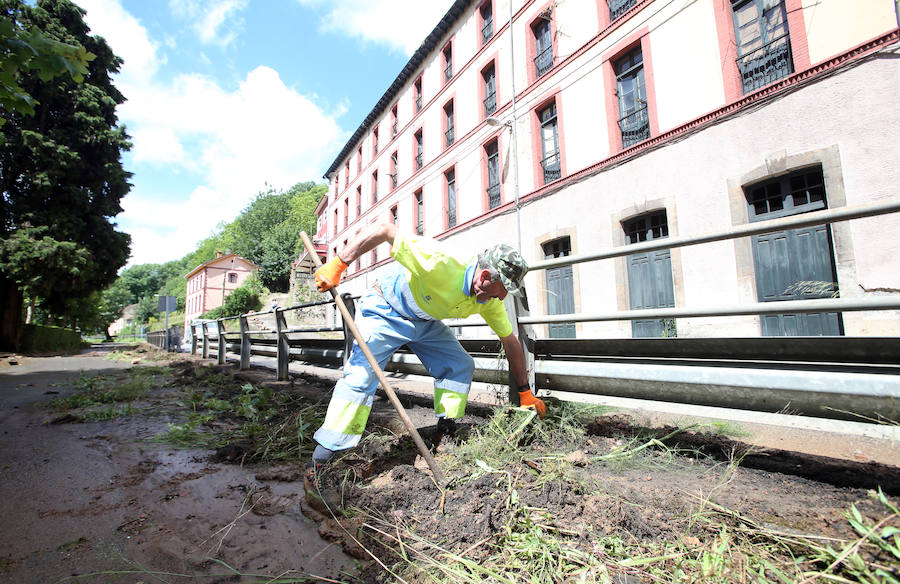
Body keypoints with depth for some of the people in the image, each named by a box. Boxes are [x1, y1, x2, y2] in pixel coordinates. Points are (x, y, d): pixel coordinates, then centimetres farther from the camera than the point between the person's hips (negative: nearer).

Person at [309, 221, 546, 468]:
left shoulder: (490, 301, -14)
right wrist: (337, 264, -37)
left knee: (461, 366, -2)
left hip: (425, 322, 7)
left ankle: (446, 432, 12)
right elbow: (385, 230, -35)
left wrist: (526, 393, 5)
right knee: (361, 373, -15)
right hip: (385, 313, -6)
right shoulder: (439, 262, -37)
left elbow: (510, 341, -1)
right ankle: (325, 451, -3)